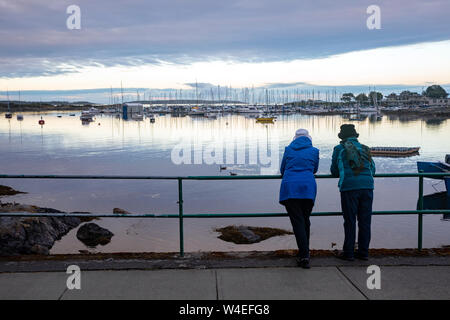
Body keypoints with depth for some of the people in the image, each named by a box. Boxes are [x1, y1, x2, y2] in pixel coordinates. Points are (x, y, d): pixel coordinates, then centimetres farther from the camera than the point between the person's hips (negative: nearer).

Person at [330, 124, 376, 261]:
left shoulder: (339, 149, 8)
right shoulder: (365, 149, 18)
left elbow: (334, 172, 13)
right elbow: (372, 169, 21)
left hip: (349, 187, -3)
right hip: (367, 186, 3)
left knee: (350, 221, 2)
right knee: (365, 220, 9)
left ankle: (348, 253, 7)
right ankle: (363, 252, 14)